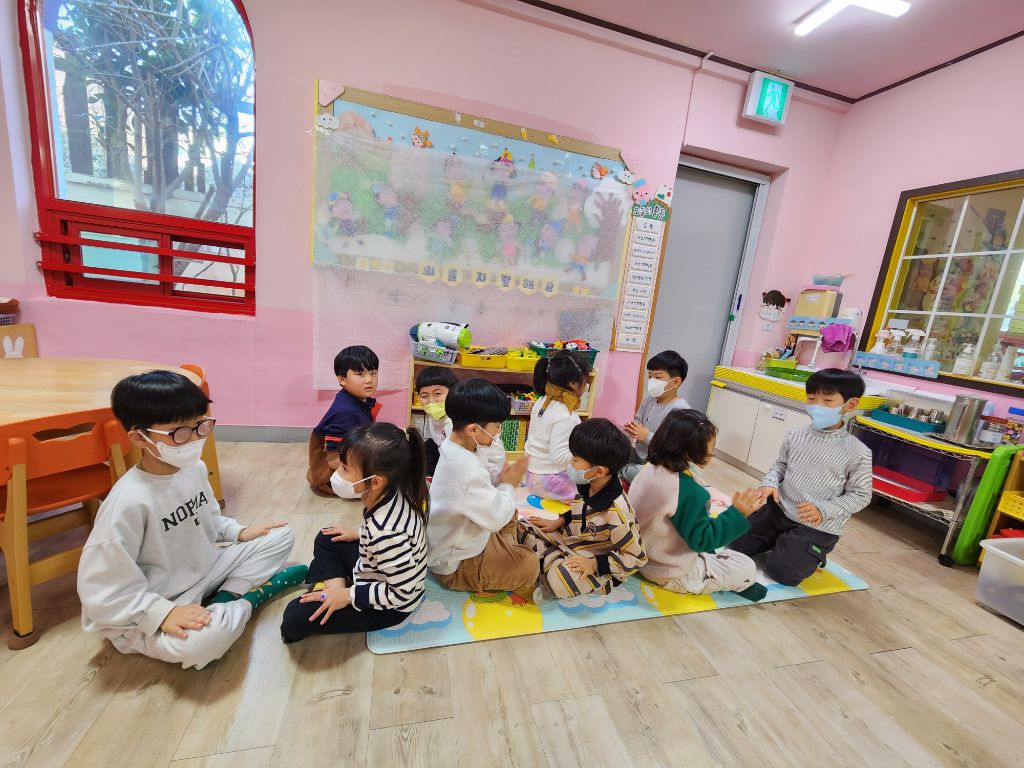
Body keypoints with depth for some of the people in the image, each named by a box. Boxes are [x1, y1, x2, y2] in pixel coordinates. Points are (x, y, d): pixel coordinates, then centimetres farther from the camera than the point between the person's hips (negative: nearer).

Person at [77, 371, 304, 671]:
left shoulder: (195, 468, -5)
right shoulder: (129, 501, -27)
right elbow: (102, 589, -23)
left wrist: (239, 532, 2)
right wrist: (162, 613, -28)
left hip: (204, 571, 7)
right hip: (149, 613, -7)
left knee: (280, 536, 4)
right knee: (199, 641, -37)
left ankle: (226, 599, -8)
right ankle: (250, 597, -5)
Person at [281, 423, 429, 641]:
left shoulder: (386, 533, -41)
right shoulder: (390, 493, -17)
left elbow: (403, 592, -29)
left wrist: (349, 595, -20)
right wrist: (359, 535, 6)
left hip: (389, 606, -8)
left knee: (295, 618, -12)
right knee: (326, 540, 17)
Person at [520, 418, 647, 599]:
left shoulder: (616, 513, -31)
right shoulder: (589, 485, -9)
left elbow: (636, 557, -21)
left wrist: (594, 564, -24)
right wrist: (558, 522, 4)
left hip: (599, 566, -8)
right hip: (571, 540, 8)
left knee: (559, 578, -38)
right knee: (523, 528, 2)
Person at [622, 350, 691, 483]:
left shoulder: (680, 411, -23)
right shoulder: (650, 399, 2)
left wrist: (647, 436, -25)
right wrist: (632, 429, -7)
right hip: (638, 455, 8)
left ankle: (622, 472, -1)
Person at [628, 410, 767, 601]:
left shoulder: (651, 467, -10)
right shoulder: (690, 492, -32)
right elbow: (701, 540, -24)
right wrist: (736, 514, -23)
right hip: (671, 574, -8)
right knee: (746, 568, 5)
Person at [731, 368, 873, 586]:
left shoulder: (858, 453, -15)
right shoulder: (795, 435, -4)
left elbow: (860, 495, -8)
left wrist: (823, 510, -23)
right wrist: (769, 483, -11)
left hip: (818, 526, -4)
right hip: (778, 509, 4)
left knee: (781, 572, -7)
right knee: (738, 543, 4)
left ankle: (811, 554, 24)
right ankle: (782, 542, 28)